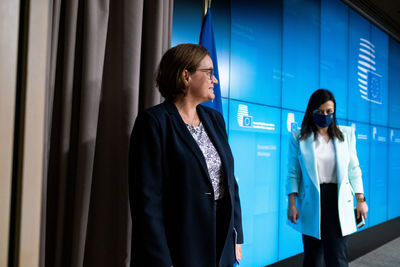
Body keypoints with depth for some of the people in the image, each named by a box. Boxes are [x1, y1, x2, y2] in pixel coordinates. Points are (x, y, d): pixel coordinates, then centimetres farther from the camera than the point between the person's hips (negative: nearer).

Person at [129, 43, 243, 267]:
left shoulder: (215, 119, 8)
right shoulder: (154, 122, -12)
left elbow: (230, 181, 10)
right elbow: (147, 198, -16)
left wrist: (237, 236, 7)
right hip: (180, 248, -6)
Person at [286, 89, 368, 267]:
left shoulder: (346, 134, 7)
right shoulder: (298, 138, 1)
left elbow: (353, 170, 11)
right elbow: (293, 173, 1)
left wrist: (360, 199, 9)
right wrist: (292, 204, -5)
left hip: (338, 201, 1)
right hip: (311, 203, -1)